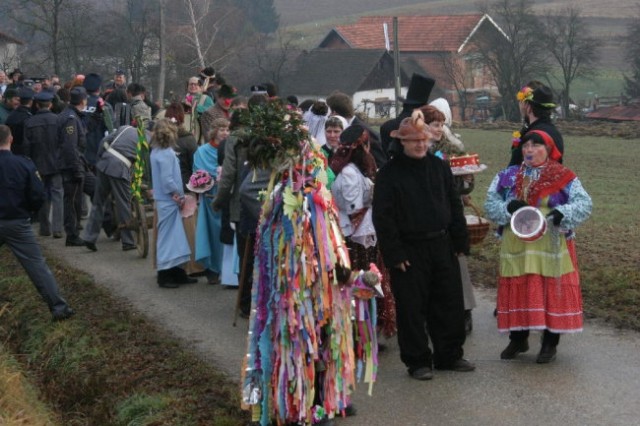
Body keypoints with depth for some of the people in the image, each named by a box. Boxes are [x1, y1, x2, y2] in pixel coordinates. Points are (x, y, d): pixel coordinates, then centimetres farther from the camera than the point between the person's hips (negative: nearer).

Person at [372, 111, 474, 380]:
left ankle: (449, 355, 24)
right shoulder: (389, 173, -8)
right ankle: (417, 362, 13)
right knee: (412, 308, 1)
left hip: (442, 246, 5)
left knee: (450, 303, 10)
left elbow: (454, 205, 12)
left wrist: (460, 242, 7)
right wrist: (394, 254, -13)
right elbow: (382, 217, -9)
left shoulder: (439, 166, 7)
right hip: (409, 251, -5)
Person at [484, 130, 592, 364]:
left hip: (551, 247, -3)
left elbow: (584, 203, -10)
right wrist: (508, 208, -17)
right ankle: (518, 339, 23)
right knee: (516, 291, 8)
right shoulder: (508, 176, 8)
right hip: (516, 247, 3)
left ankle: (550, 343, 12)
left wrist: (561, 213, -28)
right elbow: (490, 203, 4)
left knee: (552, 291, 0)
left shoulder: (564, 177, -2)